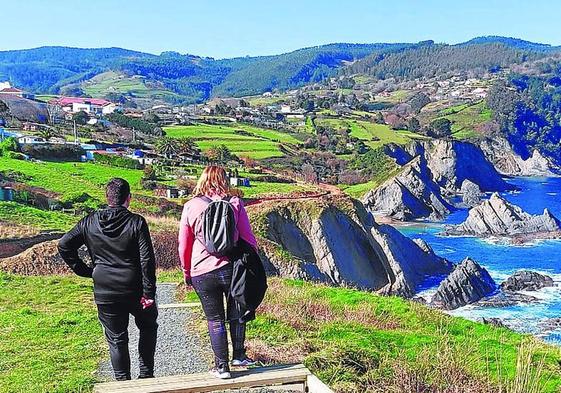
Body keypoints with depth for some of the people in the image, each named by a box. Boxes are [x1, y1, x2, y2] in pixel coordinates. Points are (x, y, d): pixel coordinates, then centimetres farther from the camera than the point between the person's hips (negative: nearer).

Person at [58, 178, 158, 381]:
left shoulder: (90, 222, -1)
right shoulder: (137, 222, -11)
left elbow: (64, 245, 1)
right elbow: (147, 259, -15)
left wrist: (84, 270, 6)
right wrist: (149, 292, -11)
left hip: (105, 293, 2)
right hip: (135, 290, -2)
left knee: (116, 338, 13)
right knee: (148, 327, 22)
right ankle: (146, 374, 23)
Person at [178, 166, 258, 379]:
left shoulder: (191, 206, -2)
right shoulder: (235, 203, -4)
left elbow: (184, 244, 5)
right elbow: (248, 238, 0)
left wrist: (186, 272, 17)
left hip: (202, 272, 0)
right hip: (232, 268, 0)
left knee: (215, 320, 11)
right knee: (236, 314, 20)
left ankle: (221, 366, 15)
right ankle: (238, 355, 29)